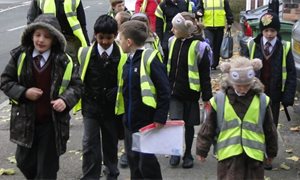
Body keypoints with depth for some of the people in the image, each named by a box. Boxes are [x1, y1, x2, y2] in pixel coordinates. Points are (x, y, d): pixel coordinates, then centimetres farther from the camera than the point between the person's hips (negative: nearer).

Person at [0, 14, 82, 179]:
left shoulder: (64, 61, -7)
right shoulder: (20, 56, -4)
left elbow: (76, 85, 0)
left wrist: (65, 100, -19)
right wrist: (23, 93, -15)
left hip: (52, 123, -2)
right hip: (25, 121, 2)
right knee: (24, 161, 18)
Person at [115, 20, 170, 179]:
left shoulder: (149, 59, -14)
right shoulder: (128, 61, 10)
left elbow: (164, 90, -15)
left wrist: (160, 117, -17)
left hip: (147, 122, -8)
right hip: (130, 121, 8)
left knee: (146, 160, -3)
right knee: (133, 160, 14)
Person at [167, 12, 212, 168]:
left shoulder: (199, 46, -13)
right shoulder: (172, 41, 2)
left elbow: (205, 74, -9)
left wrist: (207, 97, -8)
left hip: (190, 93, -3)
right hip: (173, 91, 3)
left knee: (188, 124, 9)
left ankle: (187, 155, 26)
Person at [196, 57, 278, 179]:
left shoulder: (261, 100, 0)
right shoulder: (219, 99, -4)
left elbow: (269, 129, 11)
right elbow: (208, 127, 3)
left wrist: (271, 153, 18)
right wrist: (202, 150, 7)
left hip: (254, 155, 2)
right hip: (228, 155, -1)